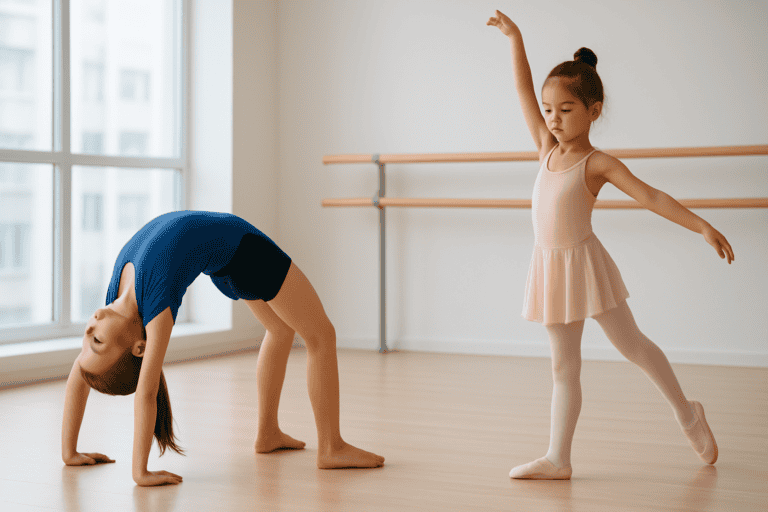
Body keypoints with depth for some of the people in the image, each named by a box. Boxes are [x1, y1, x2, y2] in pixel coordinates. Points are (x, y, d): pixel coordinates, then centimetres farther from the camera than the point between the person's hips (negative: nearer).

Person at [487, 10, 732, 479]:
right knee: (564, 366, 8)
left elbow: (652, 197, -17)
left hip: (585, 264, -5)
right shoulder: (548, 149, 4)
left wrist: (702, 226, -25)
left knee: (631, 343, 9)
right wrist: (515, 39, 7)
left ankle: (687, 414, 30)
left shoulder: (598, 164, -11)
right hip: (551, 268, 5)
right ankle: (558, 459, 9)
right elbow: (524, 91, 8)